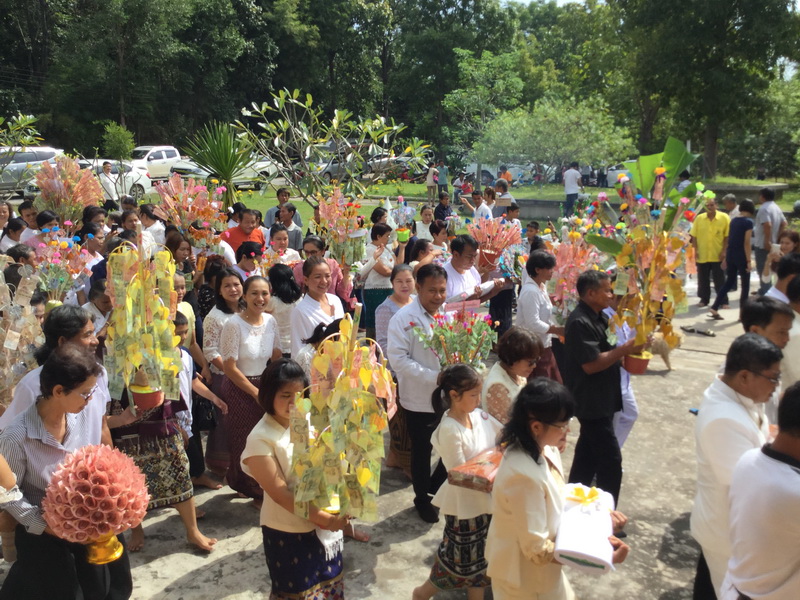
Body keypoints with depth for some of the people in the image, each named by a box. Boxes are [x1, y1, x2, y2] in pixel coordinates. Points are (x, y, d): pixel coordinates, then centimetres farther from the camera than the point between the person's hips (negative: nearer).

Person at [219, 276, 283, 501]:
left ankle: (262, 489, 26)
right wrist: (255, 392, -13)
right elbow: (229, 368, -15)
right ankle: (248, 487, 26)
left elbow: (277, 358, 8)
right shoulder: (234, 324, -16)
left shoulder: (271, 321, 1)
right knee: (244, 441, 5)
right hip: (240, 389, -5)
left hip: (266, 387, 5)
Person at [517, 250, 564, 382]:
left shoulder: (542, 287, 9)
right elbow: (533, 324, -24)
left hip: (544, 345, 10)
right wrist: (558, 330, -17)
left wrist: (559, 329, 3)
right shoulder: (530, 291, -21)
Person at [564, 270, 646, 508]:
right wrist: (625, 349, -22)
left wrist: (626, 354, 3)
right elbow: (591, 364, -26)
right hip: (591, 401, -10)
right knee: (610, 460, -5)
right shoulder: (580, 323, -22)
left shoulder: (597, 317, 9)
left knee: (588, 453, 20)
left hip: (601, 399, 10)